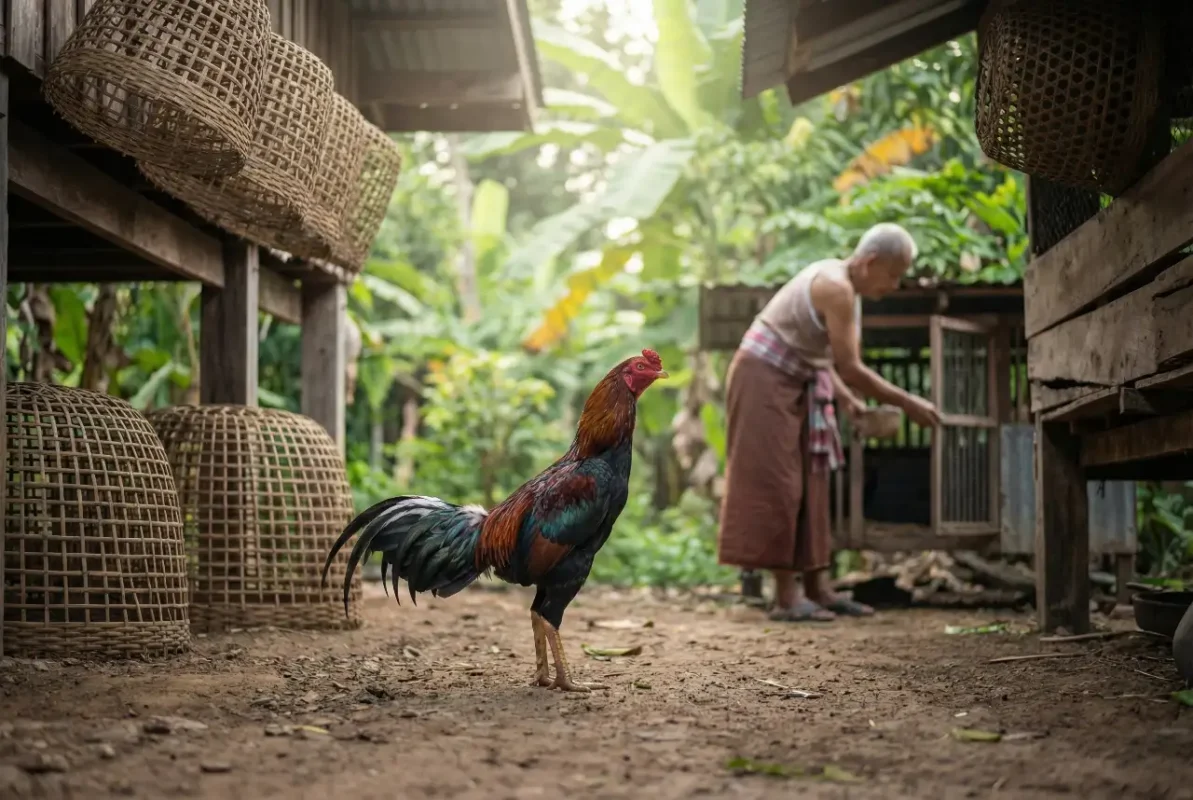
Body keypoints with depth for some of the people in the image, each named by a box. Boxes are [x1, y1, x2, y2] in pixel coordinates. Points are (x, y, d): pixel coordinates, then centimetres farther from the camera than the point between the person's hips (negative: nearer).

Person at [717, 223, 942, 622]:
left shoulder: (847, 288, 8)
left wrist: (847, 401, 3)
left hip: (796, 386, 10)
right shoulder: (836, 288, -22)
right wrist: (907, 403, -16)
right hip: (764, 380, -10)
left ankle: (817, 588, 9)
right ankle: (786, 596, -8)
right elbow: (849, 368, -23)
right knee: (776, 485, -9)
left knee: (809, 485, 8)